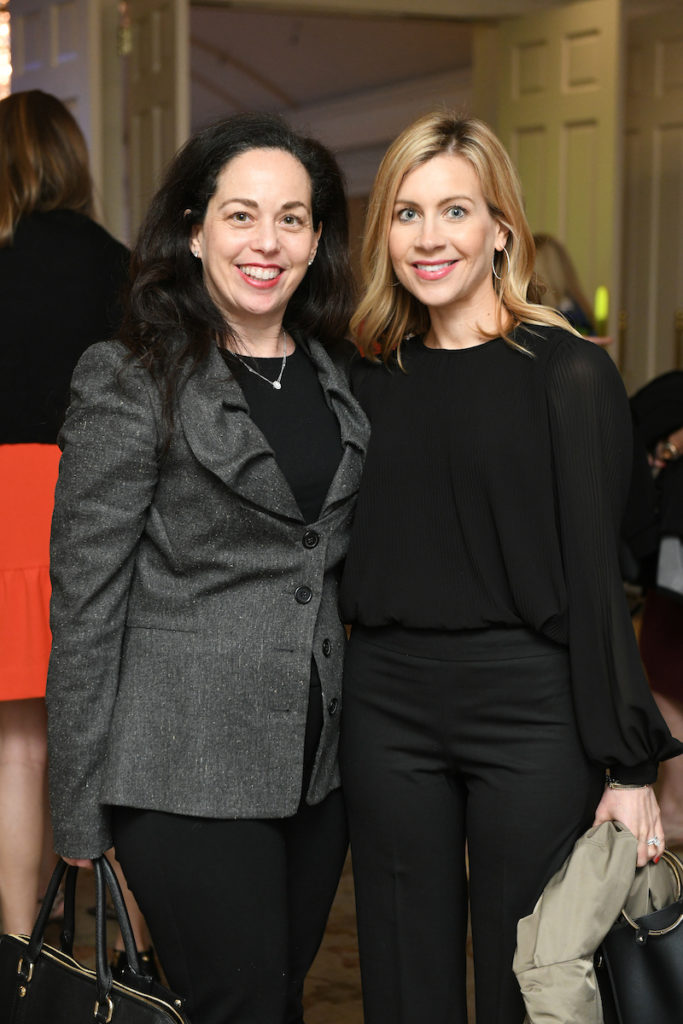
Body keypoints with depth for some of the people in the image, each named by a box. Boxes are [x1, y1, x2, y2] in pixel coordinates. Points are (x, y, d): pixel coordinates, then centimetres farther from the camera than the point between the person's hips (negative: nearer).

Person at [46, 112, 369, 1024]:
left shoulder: (333, 376, 10)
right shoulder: (130, 383, -9)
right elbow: (85, 602, -9)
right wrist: (80, 810, -9)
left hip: (315, 762, 6)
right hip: (187, 767, -6)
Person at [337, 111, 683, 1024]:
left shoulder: (567, 373, -6)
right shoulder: (373, 377, 9)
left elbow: (593, 573, -8)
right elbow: (354, 566, 13)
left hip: (529, 707, -4)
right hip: (386, 707, 4)